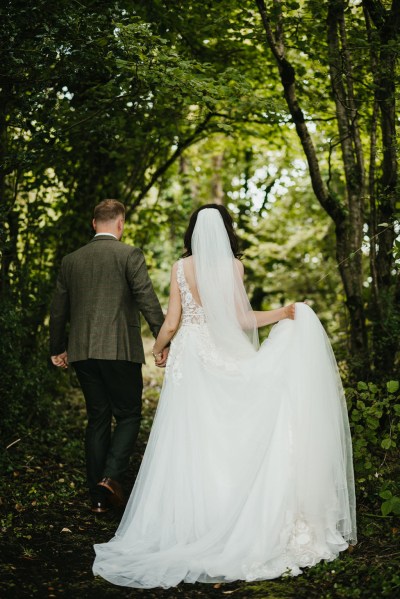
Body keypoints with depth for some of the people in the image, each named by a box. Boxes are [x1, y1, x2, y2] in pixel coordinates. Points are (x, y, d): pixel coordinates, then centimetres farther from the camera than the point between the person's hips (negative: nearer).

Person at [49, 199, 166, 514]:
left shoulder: (71, 260, 11)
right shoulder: (130, 254, -4)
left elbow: (58, 311, 17)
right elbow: (148, 300, -12)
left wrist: (58, 349, 29)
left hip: (82, 352, 5)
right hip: (120, 350, -5)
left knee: (97, 419, 12)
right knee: (128, 415, 7)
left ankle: (98, 495, 13)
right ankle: (111, 476, -12)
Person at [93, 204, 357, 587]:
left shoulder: (181, 268, 0)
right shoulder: (233, 267, -3)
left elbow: (171, 323, -1)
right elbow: (240, 319, -8)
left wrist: (158, 349, 18)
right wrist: (285, 313, 4)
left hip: (188, 358, 0)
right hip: (221, 359, 0)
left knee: (188, 444, 3)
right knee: (223, 440, 8)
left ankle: (186, 524, 6)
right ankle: (226, 524, 12)